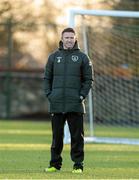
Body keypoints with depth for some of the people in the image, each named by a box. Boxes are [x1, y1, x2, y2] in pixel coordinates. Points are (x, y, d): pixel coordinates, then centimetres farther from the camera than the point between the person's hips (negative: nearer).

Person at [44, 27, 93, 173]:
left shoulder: (82, 57, 4)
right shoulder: (54, 57, 10)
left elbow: (88, 79, 5)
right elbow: (47, 78, 13)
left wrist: (82, 96, -6)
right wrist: (49, 94, 1)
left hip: (75, 106, -2)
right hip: (56, 104, 2)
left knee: (77, 136, -1)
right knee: (57, 135, 7)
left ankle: (78, 165, 4)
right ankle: (55, 164, 14)